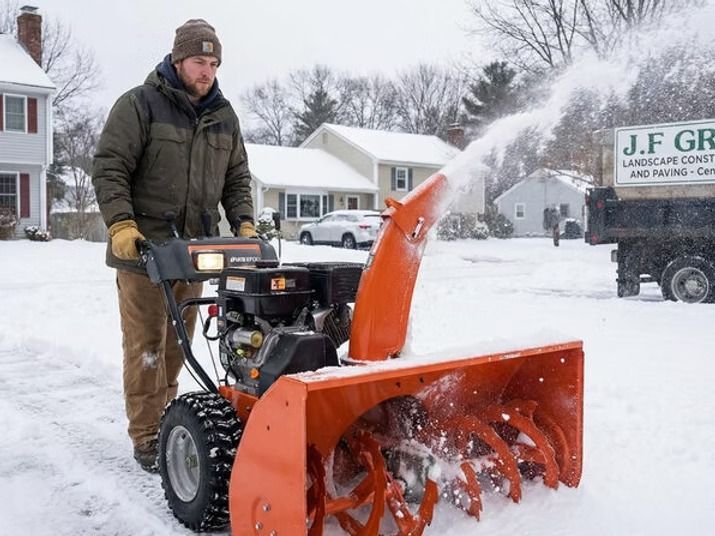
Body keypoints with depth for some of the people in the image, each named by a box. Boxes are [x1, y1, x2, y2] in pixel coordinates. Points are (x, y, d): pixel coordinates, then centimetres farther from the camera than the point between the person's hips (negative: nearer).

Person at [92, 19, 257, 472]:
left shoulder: (224, 116, 12)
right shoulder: (139, 105, -5)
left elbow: (237, 179, 17)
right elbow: (109, 168, -8)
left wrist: (244, 224, 1)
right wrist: (121, 224, -21)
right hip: (143, 247, -5)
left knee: (177, 344, 13)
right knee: (146, 344, 0)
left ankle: (166, 421, 28)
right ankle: (146, 438, 9)